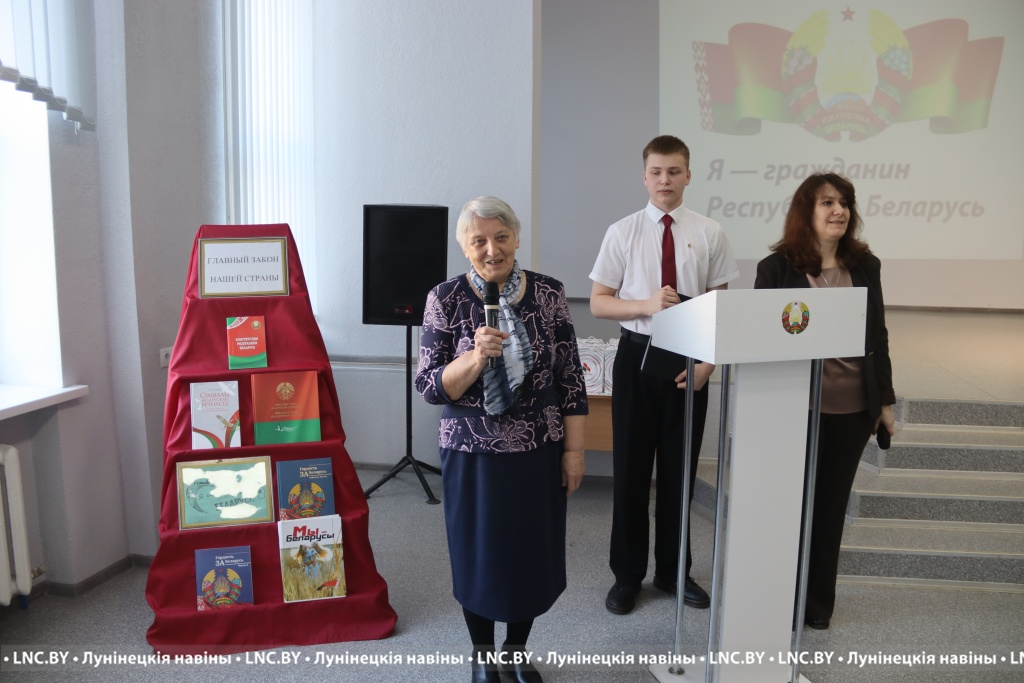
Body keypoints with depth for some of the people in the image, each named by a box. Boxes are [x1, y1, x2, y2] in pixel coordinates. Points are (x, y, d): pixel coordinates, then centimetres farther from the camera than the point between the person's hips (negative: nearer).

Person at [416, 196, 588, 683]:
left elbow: (570, 377, -1)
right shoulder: (445, 299, -8)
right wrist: (476, 357, -27)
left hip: (538, 451, 2)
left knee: (533, 552, 14)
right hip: (473, 454, -1)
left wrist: (574, 449, -2)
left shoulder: (548, 293, -4)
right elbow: (429, 386, -10)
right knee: (478, 555, 12)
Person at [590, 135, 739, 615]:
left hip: (689, 360, 1)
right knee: (630, 467, 8)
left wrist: (708, 362, -9)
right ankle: (627, 574, 26)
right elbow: (598, 303, -1)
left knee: (680, 468, 12)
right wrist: (646, 305, -18)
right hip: (638, 354, 0)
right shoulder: (623, 232, 0)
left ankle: (674, 571, 32)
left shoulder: (710, 234, 1)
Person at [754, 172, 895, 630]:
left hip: (853, 409, 4)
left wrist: (885, 400, 11)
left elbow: (878, 335, 11)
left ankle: (819, 601, 29)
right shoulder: (777, 267, -5)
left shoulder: (865, 266, 7)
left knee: (832, 505, 13)